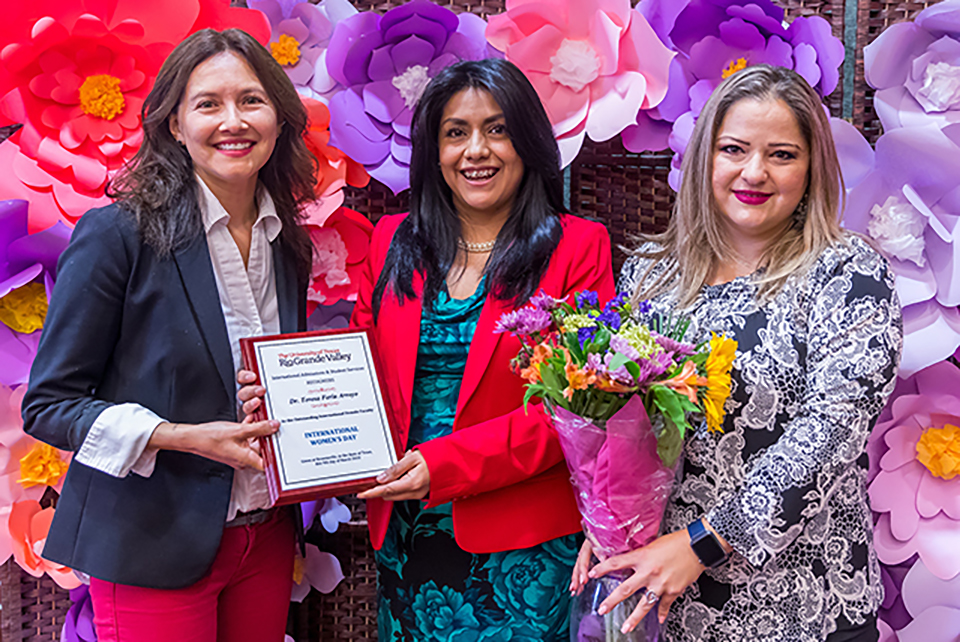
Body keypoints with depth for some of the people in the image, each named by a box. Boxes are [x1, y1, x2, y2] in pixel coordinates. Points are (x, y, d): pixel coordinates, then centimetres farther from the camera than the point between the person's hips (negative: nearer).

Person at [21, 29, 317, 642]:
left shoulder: (290, 243, 6)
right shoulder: (116, 234, -12)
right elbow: (49, 404, -10)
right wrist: (184, 438, -21)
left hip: (267, 539, 5)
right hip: (155, 546, -5)